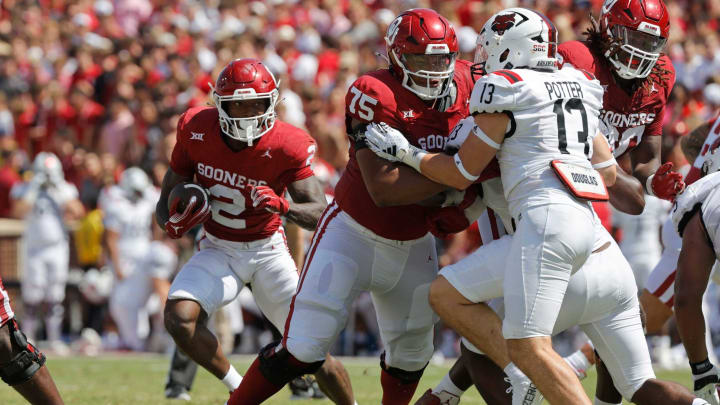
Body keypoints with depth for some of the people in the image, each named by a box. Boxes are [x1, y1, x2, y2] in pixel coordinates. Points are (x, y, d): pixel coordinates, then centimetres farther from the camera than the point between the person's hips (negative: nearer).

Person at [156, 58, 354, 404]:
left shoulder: (287, 145, -20)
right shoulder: (196, 129, -13)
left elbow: (319, 213, -28)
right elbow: (168, 199, -1)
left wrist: (283, 206, -49)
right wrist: (173, 223, -24)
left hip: (267, 251, -2)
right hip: (217, 251, 2)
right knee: (178, 318, -24)